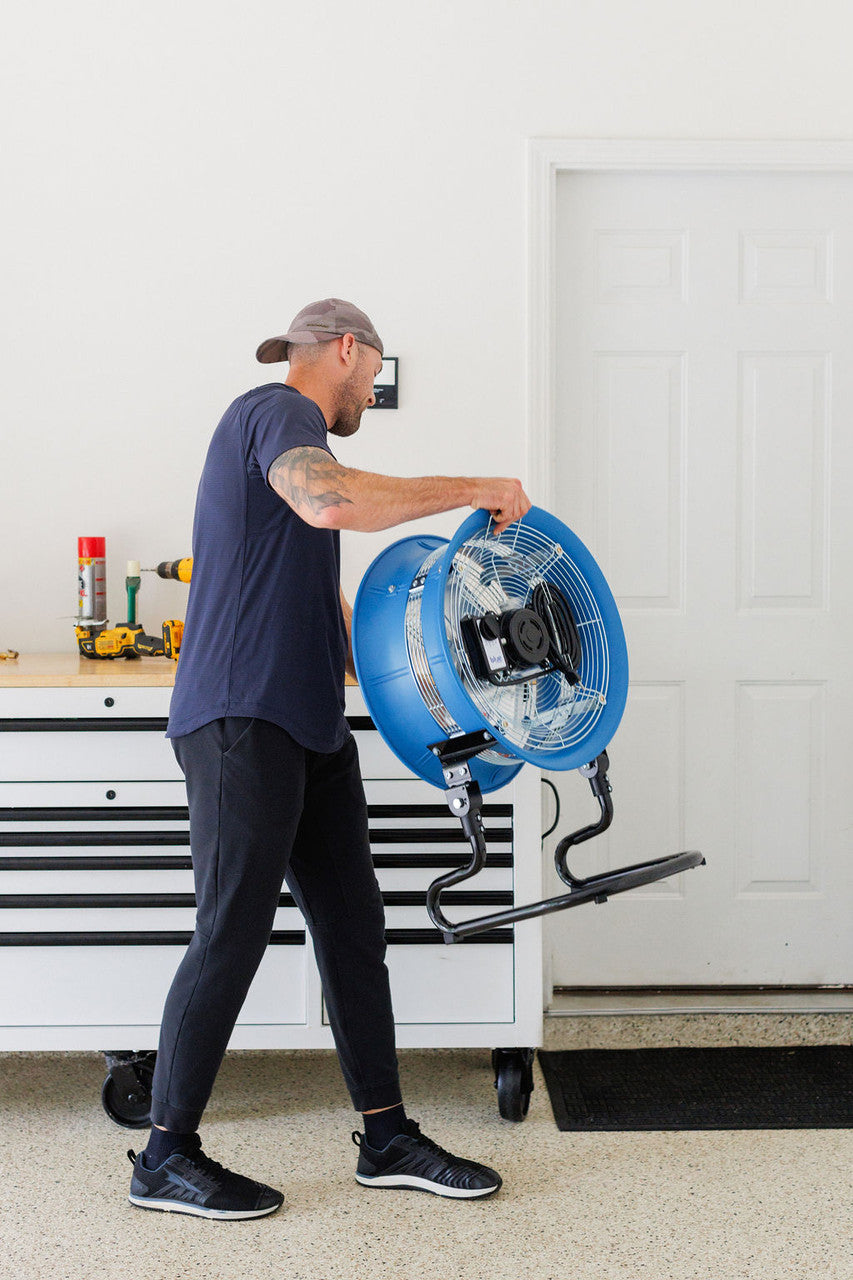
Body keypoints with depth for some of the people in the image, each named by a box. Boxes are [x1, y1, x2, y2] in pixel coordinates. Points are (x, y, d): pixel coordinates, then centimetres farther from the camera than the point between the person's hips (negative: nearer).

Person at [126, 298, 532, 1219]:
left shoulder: (288, 428, 26)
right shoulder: (277, 411, -5)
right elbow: (330, 499, -29)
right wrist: (469, 490, -20)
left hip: (308, 727, 10)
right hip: (243, 718, -10)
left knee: (352, 924, 9)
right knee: (232, 932, -6)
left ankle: (386, 1137, 16)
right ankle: (165, 1157, 5)